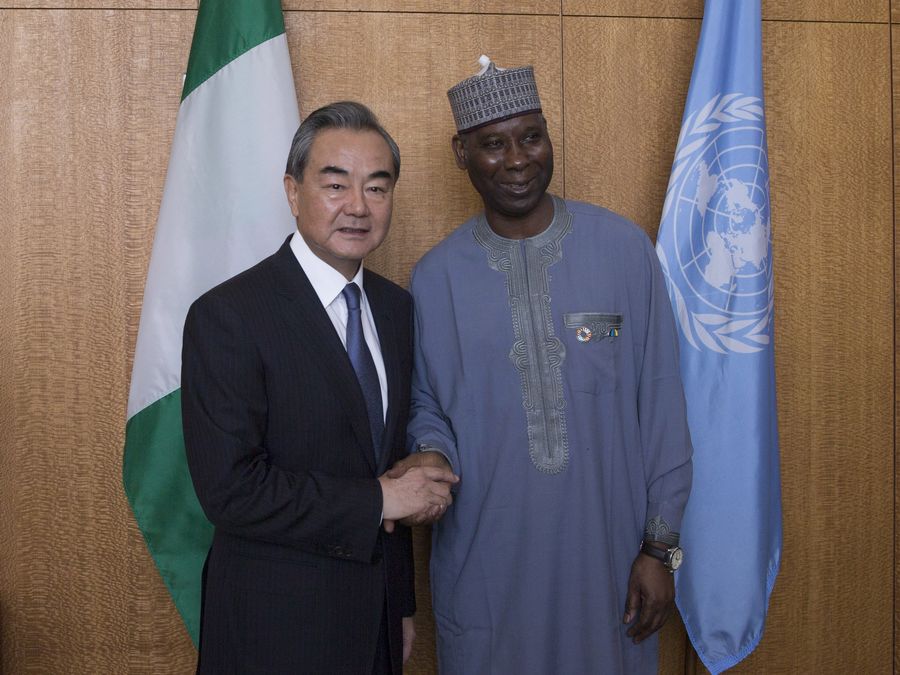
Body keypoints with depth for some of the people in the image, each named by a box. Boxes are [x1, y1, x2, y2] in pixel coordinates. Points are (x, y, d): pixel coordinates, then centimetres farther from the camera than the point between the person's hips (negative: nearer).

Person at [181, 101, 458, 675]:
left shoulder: (396, 307, 4)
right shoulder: (227, 317, -17)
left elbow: (393, 450, 10)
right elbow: (230, 489, -22)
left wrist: (403, 604, 13)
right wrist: (376, 500, -18)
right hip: (278, 627, -6)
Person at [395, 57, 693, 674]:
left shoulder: (623, 248, -6)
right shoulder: (435, 277, -2)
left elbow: (660, 401, -3)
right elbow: (427, 405, 9)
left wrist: (660, 546, -2)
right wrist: (432, 456, -14)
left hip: (606, 551, 0)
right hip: (483, 560, 1)